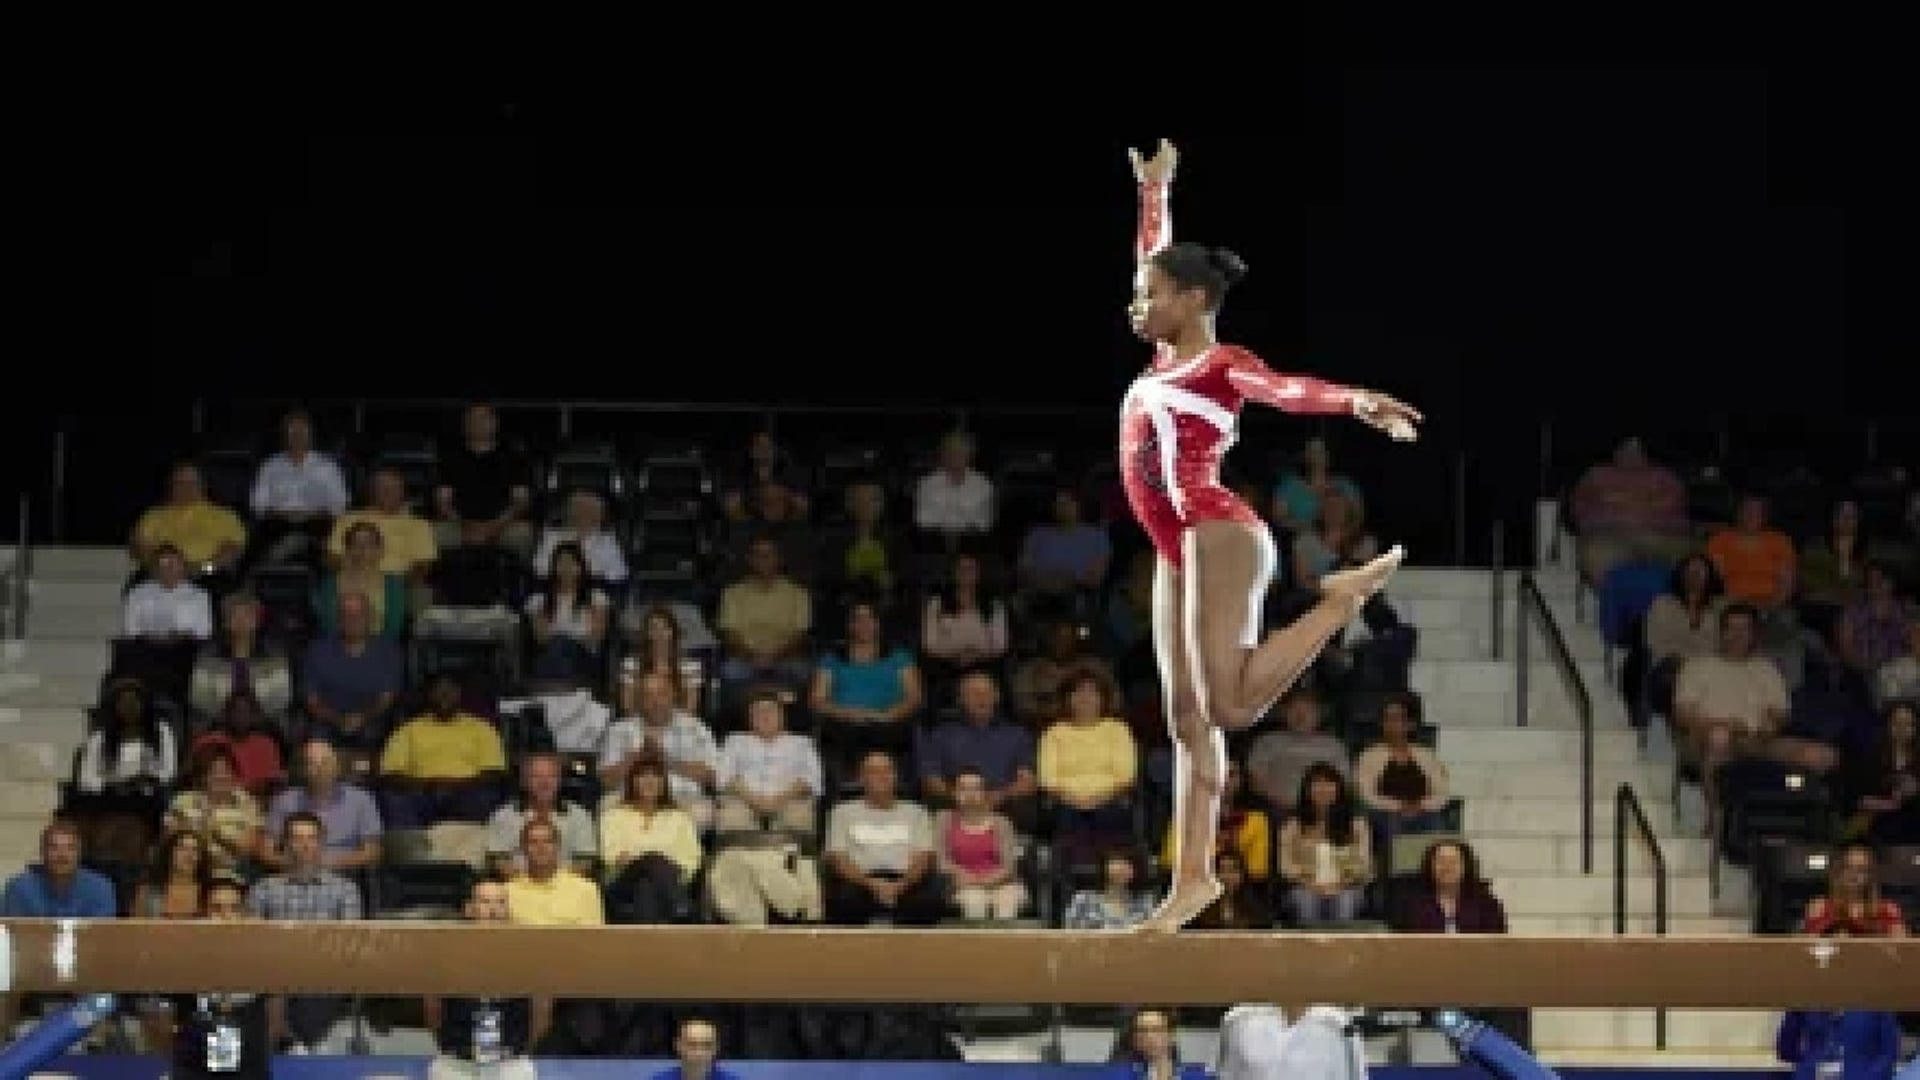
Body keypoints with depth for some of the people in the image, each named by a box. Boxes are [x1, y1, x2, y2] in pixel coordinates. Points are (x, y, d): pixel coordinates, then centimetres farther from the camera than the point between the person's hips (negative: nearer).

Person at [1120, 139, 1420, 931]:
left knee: (1231, 706, -19)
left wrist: (1360, 403, -41)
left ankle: (1341, 601, -3)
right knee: (1188, 720, 3)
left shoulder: (1222, 364, -4)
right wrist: (1154, 191, 43)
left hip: (1217, 535, -8)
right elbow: (1156, 261, 34)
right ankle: (1192, 878, 0)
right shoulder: (1168, 357, 18)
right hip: (1180, 553, 8)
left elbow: (1292, 390, -23)